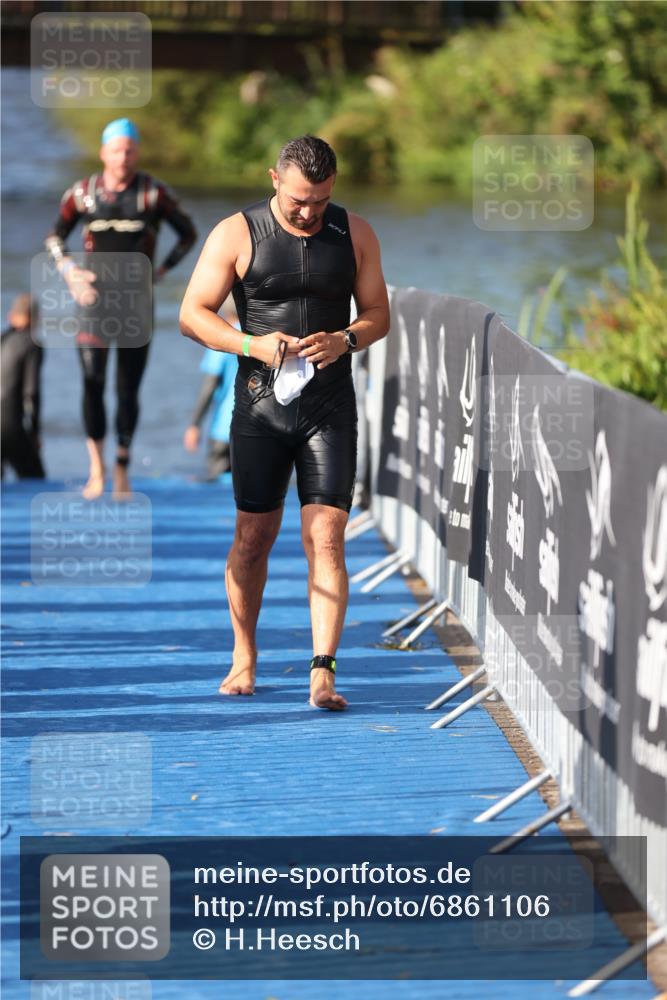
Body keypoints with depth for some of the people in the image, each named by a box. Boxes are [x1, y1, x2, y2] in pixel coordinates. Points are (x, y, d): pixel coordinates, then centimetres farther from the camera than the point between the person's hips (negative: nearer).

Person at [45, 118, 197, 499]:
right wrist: (69, 271, -2)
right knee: (92, 383, -11)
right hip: (94, 299, 0)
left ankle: (122, 470, 13)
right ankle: (97, 468, -2)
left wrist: (162, 270, 1)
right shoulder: (83, 192, 2)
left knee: (128, 390, 3)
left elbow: (188, 234, 10)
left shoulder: (154, 193, -1)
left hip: (136, 300, 0)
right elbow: (55, 237, 14)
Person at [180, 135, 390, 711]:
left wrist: (345, 340, -12)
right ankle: (244, 659, 24)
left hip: (330, 405, 1)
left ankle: (323, 672, -13)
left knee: (326, 537, -10)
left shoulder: (355, 235, 4)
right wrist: (254, 345, -17)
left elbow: (379, 314, 10)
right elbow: (193, 314, -2)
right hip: (261, 404, 0)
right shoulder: (236, 235, -3)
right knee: (254, 536, 6)